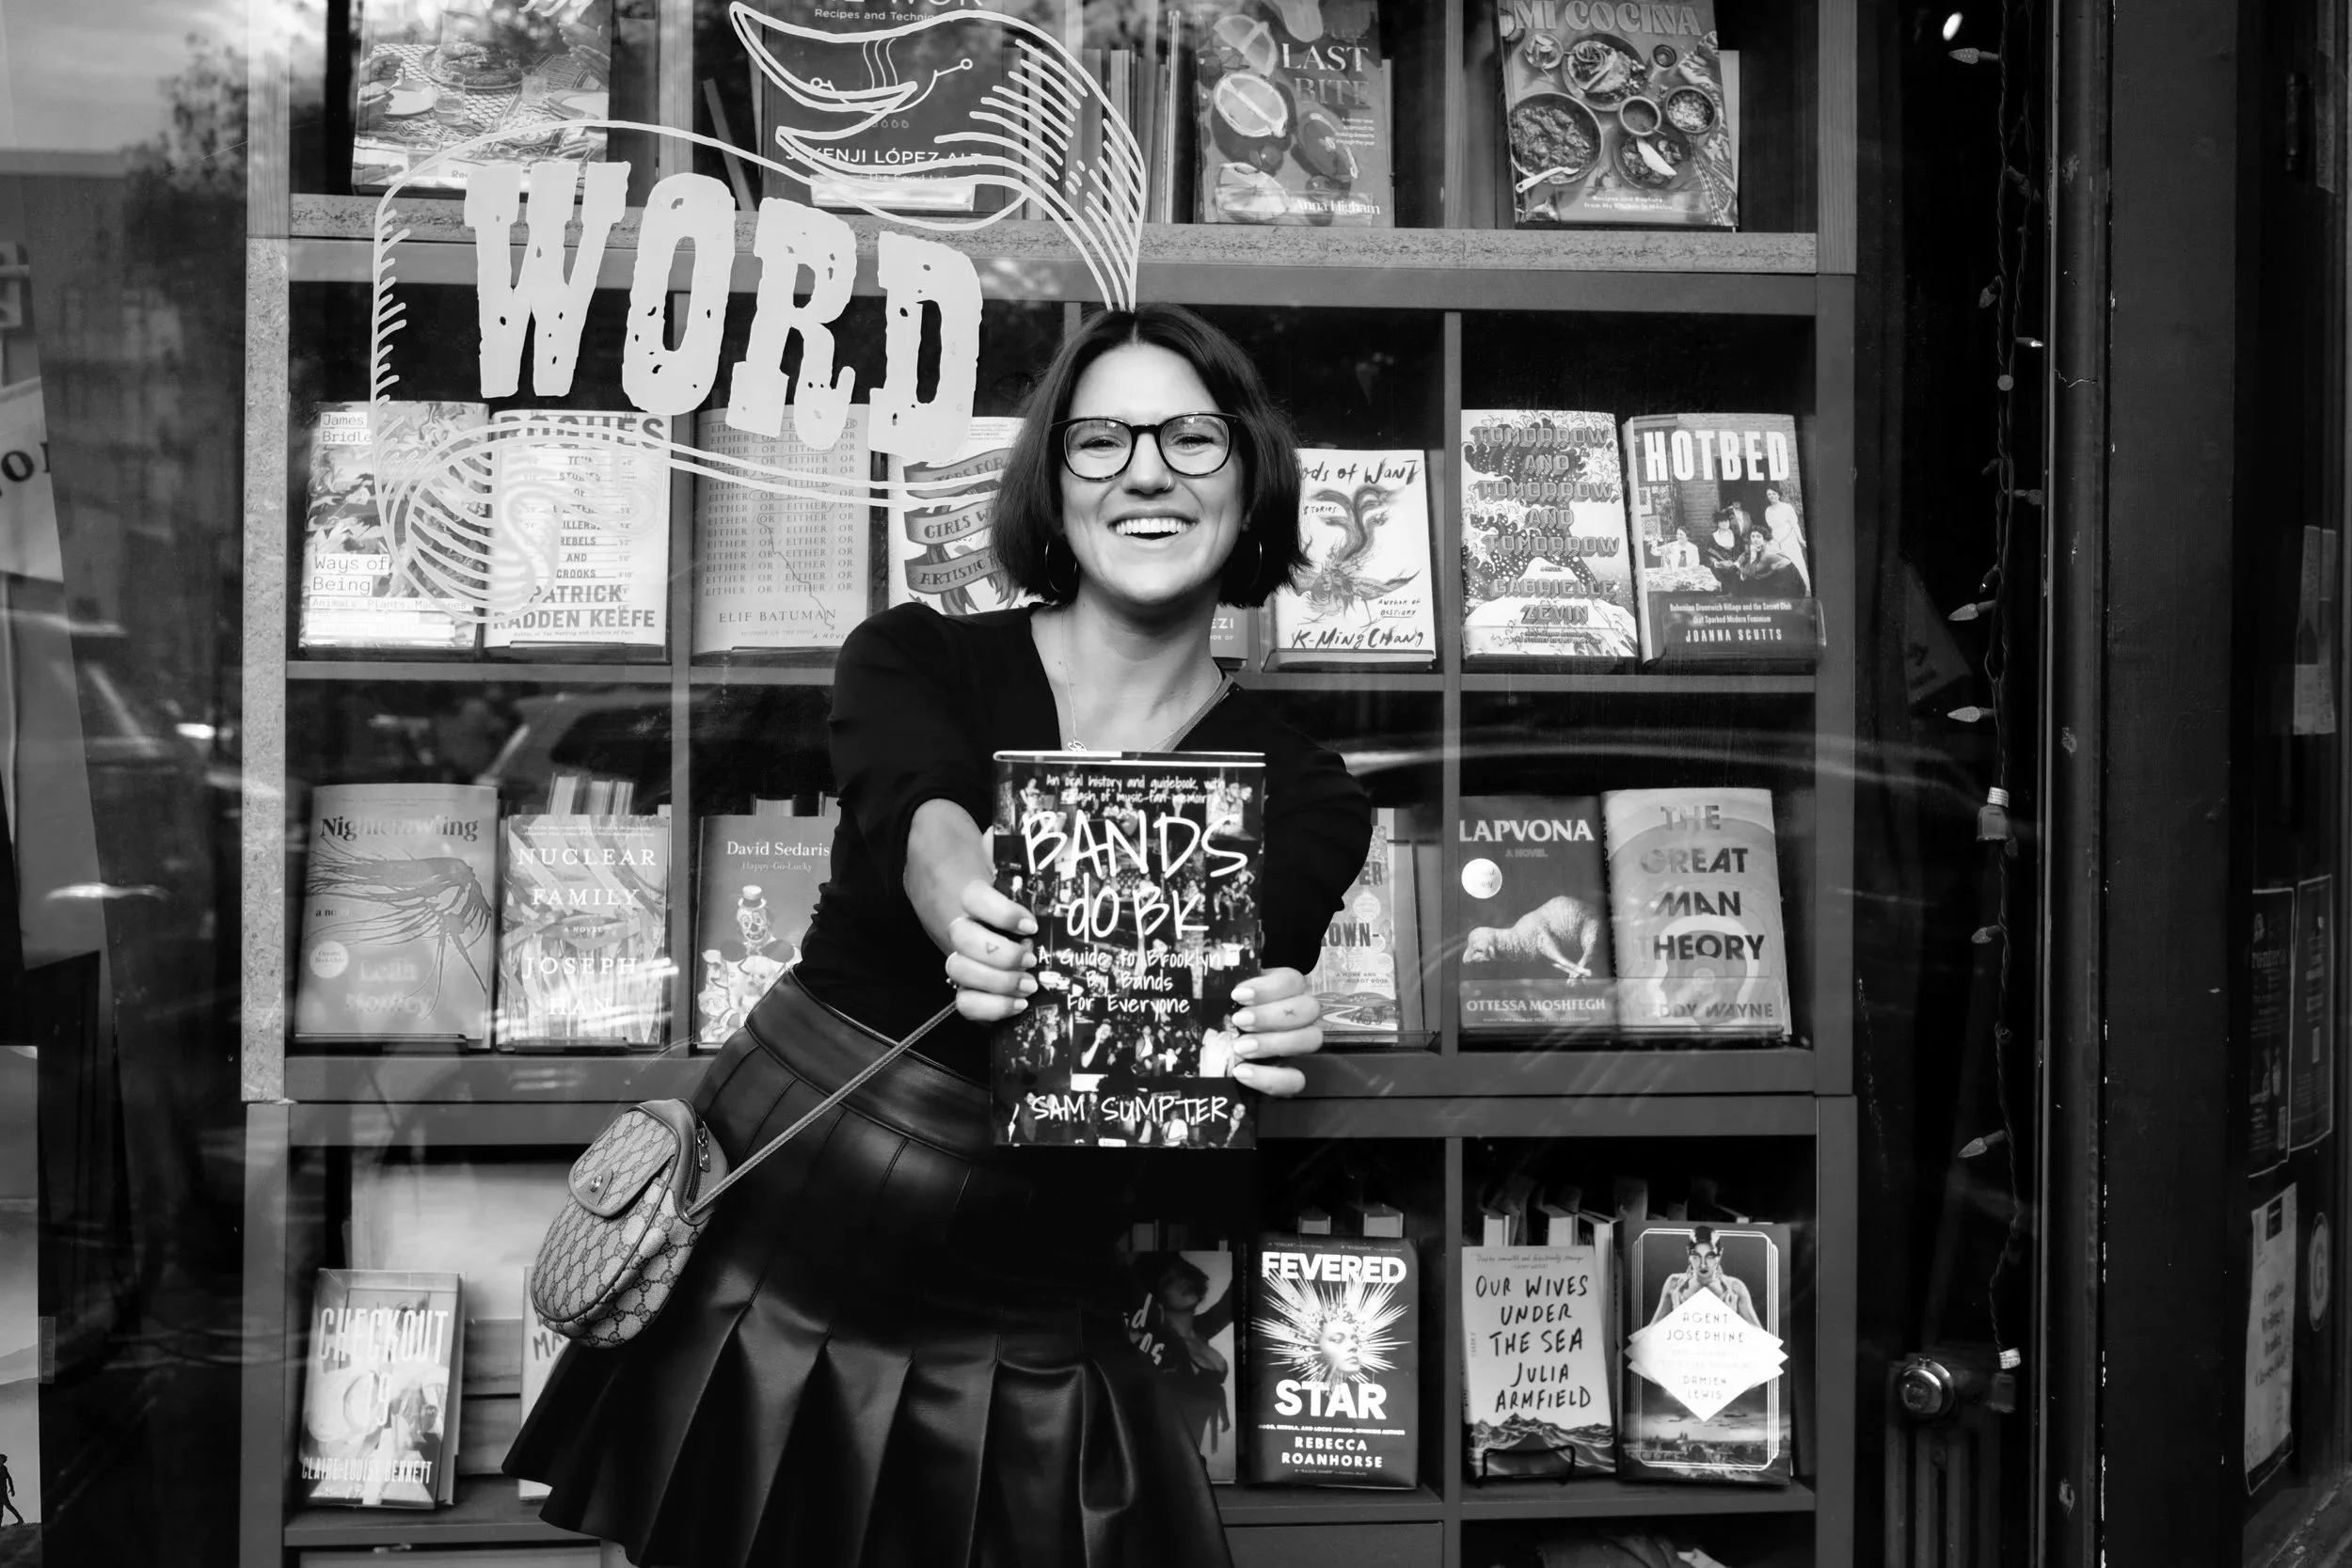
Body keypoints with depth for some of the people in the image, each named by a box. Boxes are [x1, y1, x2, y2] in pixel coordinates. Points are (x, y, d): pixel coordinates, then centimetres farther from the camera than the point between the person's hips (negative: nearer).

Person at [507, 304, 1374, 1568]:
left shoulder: (1301, 797, -3)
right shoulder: (915, 660, -3)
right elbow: (914, 805, -25)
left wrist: (1253, 1052, -38)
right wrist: (959, 897, -49)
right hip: (759, 1265, 0)